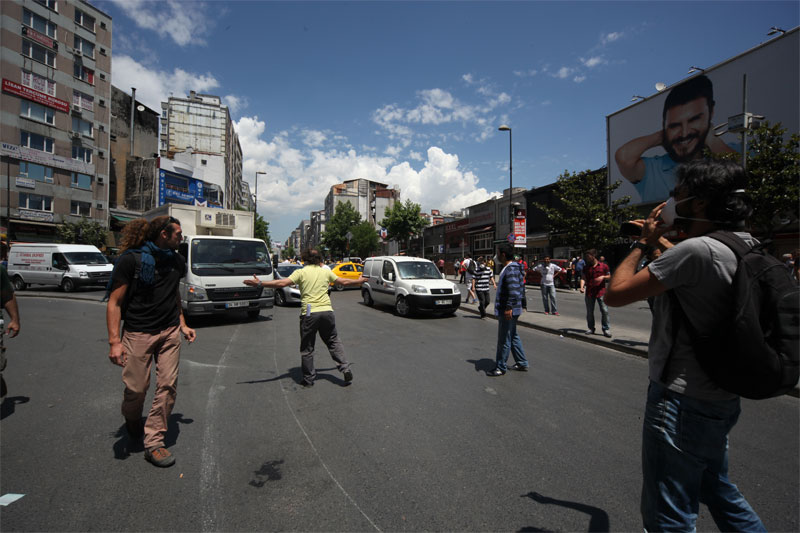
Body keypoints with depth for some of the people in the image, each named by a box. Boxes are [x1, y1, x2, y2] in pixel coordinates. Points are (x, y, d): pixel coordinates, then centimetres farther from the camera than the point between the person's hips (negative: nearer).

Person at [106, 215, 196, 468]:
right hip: (138, 333, -4)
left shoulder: (175, 260, 8)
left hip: (170, 333, 4)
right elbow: (114, 302, -9)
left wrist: (183, 325, 16)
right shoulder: (131, 260, -9)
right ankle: (132, 422, 37)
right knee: (136, 388, 4)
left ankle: (154, 442, 11)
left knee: (168, 385, -1)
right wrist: (114, 341, -15)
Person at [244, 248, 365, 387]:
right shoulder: (326, 272, 11)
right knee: (333, 342, 19)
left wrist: (260, 283, -8)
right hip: (327, 311, 3)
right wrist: (359, 281, 37)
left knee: (307, 348, 10)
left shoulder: (301, 272, 0)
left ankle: (309, 378, 18)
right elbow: (344, 282, 20)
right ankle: (345, 368, 14)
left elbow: (282, 283, -11)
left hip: (309, 313, -3)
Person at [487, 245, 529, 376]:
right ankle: (522, 363, 28)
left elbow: (514, 290, -28)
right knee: (513, 336, 19)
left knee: (504, 340, -2)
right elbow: (520, 286, 21)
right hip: (511, 310, 11)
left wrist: (509, 307, -27)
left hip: (507, 311, -11)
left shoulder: (511, 269, -19)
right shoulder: (513, 267, 14)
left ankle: (501, 368, 8)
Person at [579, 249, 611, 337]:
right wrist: (582, 287, -14)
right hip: (589, 292, 3)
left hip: (601, 292, -3)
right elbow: (583, 278, 3)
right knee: (589, 312, 7)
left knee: (604, 311, -5)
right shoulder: (586, 268, 9)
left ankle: (606, 329, 5)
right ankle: (591, 328, 19)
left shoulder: (603, 266, 2)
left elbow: (609, 276, 10)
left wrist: (603, 277, -11)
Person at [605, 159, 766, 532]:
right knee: (716, 489, 30)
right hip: (718, 399, 10)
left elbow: (616, 293, -21)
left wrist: (642, 243, -9)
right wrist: (659, 241, 24)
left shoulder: (697, 249, -24)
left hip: (681, 402, -9)